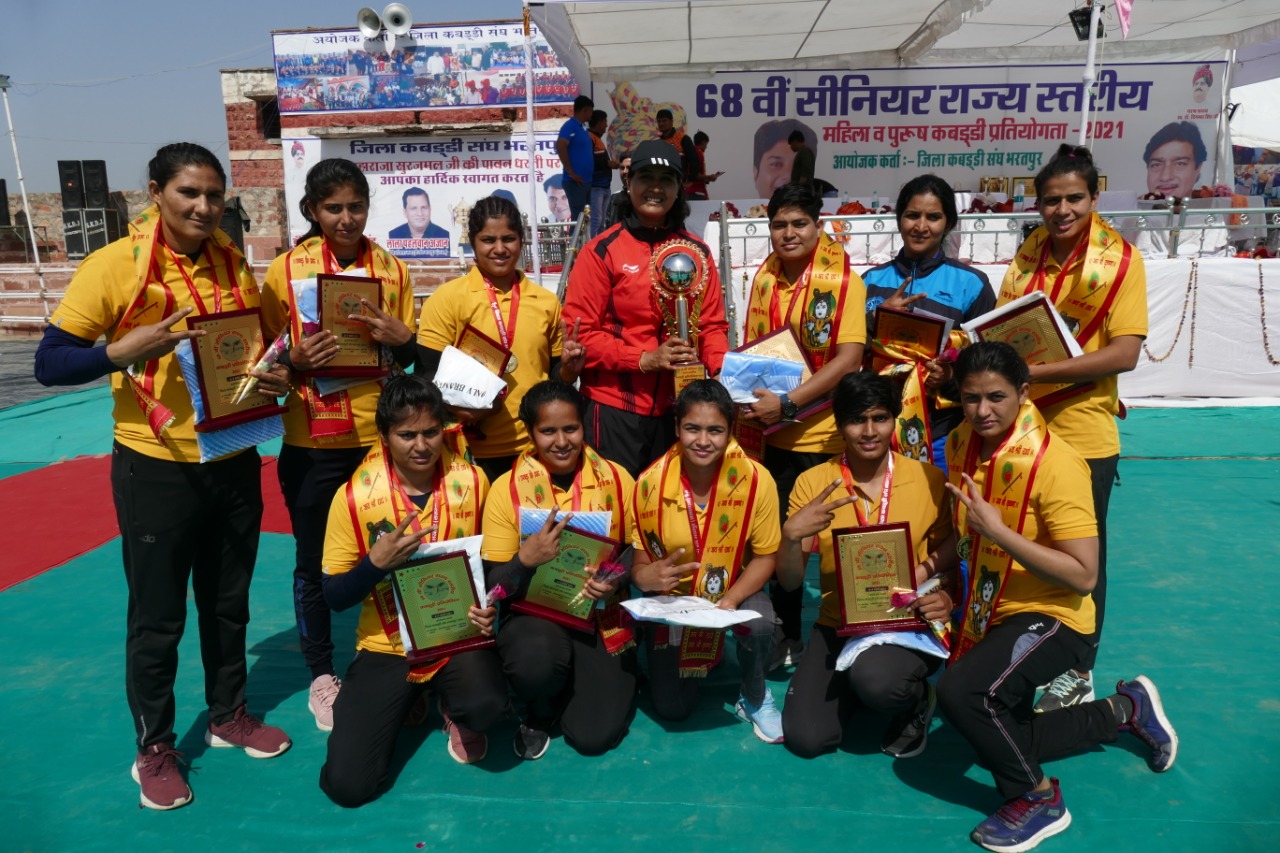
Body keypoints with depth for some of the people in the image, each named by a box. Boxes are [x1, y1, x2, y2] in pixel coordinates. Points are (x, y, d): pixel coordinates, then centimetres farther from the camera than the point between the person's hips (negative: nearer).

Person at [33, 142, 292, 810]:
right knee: (157, 616, 9)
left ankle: (229, 714, 39)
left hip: (235, 462, 5)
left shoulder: (235, 265, 3)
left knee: (229, 601, 18)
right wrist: (125, 351, -28)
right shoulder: (113, 265, -11)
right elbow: (49, 363, -11)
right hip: (156, 469, -4)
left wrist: (277, 377, -6)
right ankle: (154, 746, 29)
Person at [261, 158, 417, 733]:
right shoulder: (286, 270, -1)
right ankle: (321, 674, 28)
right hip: (313, 443, -1)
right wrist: (295, 361, -18)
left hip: (380, 437, 2)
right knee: (313, 563, 10)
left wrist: (399, 338, -11)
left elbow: (412, 358, 10)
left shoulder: (393, 269, 5)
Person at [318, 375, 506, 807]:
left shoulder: (472, 481, -7)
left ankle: (454, 710, 9)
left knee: (485, 707, -33)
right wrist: (376, 564, -25)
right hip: (387, 646, 1)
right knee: (346, 784, -9)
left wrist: (490, 605, -14)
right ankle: (408, 699, 24)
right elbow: (334, 596, -5)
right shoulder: (355, 496, -10)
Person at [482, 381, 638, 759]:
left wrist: (616, 580, -18)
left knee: (595, 736, -11)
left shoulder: (616, 480, -4)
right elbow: (495, 585, -8)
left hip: (602, 617, 1)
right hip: (534, 613, -1)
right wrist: (525, 559, -29)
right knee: (535, 661, -35)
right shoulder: (507, 488, -8)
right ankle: (540, 712, 4)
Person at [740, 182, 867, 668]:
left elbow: (849, 358, -16)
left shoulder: (843, 281, -7)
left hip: (823, 434, -5)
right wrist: (747, 397, -1)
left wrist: (788, 403, -22)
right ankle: (786, 637, 31)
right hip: (770, 433, 5)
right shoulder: (763, 279, 8)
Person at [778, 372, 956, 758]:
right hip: (838, 625, 2)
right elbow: (789, 582, -5)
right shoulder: (813, 483, -5)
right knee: (806, 738, -11)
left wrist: (946, 596, -16)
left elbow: (949, 557, 6)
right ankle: (855, 685, 21)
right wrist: (791, 534, -25)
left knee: (875, 679, -33)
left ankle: (916, 702, 4)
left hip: (909, 624, -1)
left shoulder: (929, 479, -6)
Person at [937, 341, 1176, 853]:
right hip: (993, 613, 8)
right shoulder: (960, 444, -3)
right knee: (999, 740, 14)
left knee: (960, 692, -30)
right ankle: (1126, 710, 34)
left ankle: (1038, 799, -1)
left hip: (1052, 618, -7)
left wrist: (998, 532, -32)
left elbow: (1083, 576, -25)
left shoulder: (1054, 463, -23)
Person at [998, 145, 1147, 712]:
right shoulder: (1029, 253, 6)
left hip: (1081, 434, -4)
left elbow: (1125, 352, -16)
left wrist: (1035, 372, -24)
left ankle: (1078, 675, 28)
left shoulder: (1119, 259, -8)